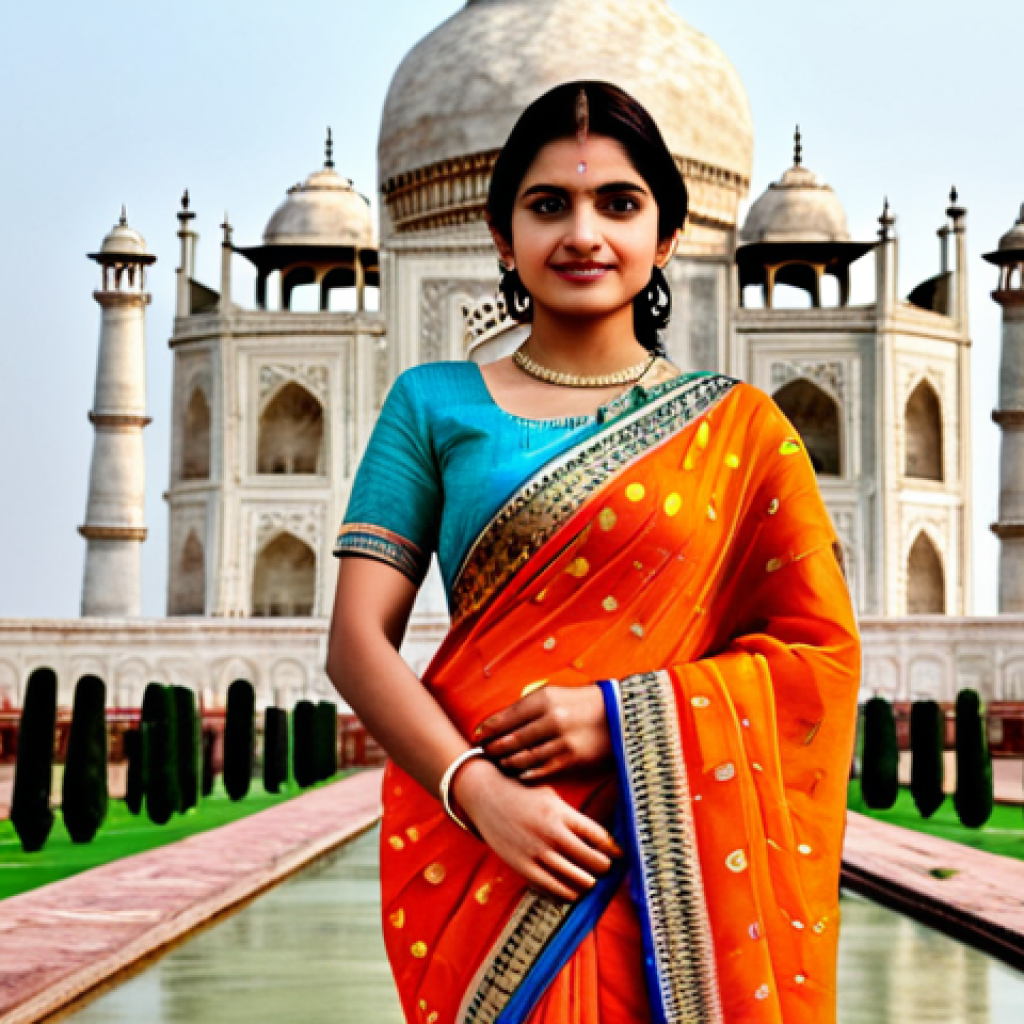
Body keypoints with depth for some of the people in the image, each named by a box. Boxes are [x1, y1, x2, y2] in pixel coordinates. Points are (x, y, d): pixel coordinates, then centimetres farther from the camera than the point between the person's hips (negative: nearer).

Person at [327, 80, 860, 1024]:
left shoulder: (738, 431, 8)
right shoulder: (435, 406, 7)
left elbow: (820, 650, 3)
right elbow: (359, 643, 0)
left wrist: (623, 713, -12)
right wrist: (477, 791, -16)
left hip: (677, 864, 1)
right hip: (481, 846, 0)